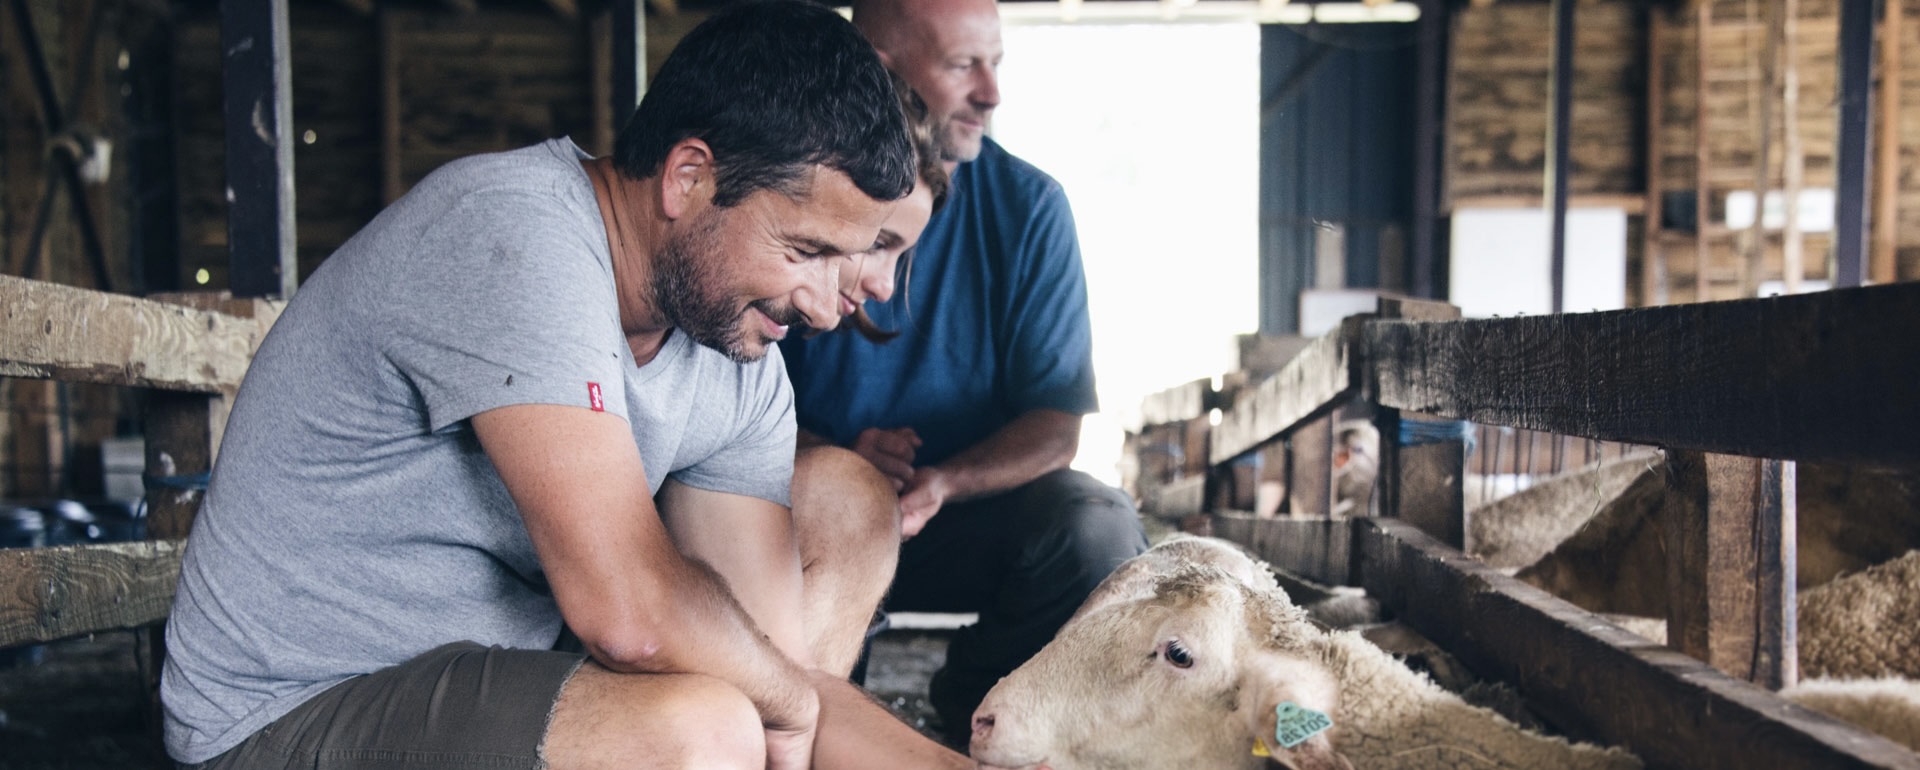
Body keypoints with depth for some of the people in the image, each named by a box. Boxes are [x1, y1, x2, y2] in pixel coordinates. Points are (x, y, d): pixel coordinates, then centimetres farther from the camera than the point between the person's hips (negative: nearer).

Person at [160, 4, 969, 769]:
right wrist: (788, 696, -15)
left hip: (497, 674, 8)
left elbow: (774, 651, -4)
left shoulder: (742, 366, -2)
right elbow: (632, 613, -34)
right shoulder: (512, 233, -27)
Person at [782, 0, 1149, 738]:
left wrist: (943, 483, -26)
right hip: (819, 506, -1)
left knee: (1098, 528, -27)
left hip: (967, 512, 2)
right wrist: (831, 459, -26)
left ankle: (974, 704, 5)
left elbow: (1055, 424, -7)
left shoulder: (1027, 206, -4)